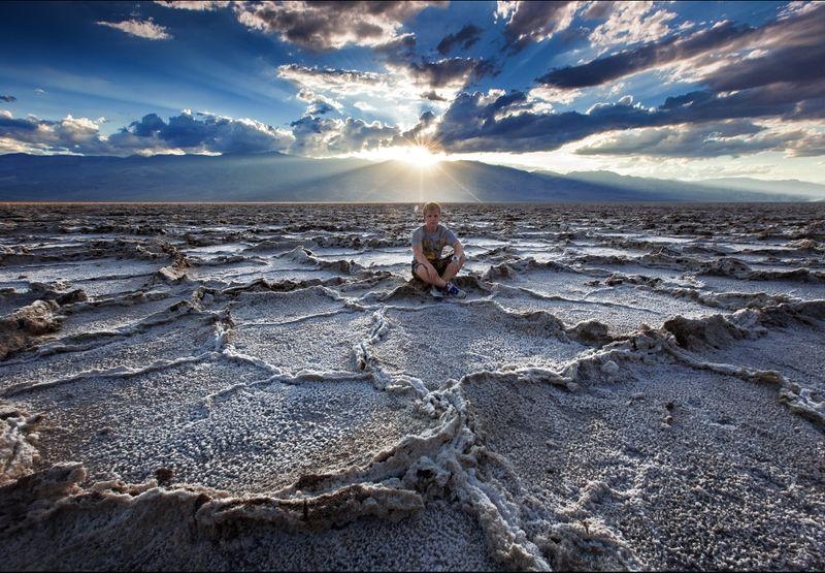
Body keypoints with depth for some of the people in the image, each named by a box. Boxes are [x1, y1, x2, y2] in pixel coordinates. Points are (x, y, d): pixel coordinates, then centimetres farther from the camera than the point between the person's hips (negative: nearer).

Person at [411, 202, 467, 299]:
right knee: (424, 271, -42)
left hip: (437, 263, 5)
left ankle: (438, 287, -23)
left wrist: (456, 258, -39)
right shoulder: (418, 233, -15)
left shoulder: (445, 231, -5)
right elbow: (418, 254, -28)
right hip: (421, 263, -4)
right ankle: (448, 286, -17)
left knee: (462, 257, -18)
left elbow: (458, 246, -17)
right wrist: (429, 266, -46)